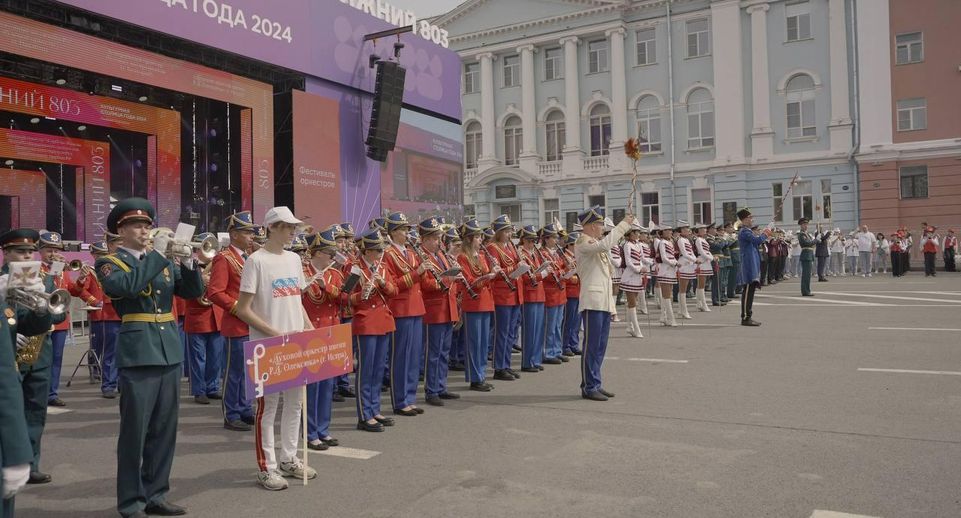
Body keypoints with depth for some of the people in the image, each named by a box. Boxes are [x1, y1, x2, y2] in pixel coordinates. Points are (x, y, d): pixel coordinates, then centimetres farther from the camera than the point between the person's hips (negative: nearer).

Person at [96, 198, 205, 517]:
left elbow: (194, 291, 5)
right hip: (137, 353, -5)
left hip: (170, 351, 5)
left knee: (165, 428, 10)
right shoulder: (109, 263, 0)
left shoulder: (164, 262, 15)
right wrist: (157, 253, -16)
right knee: (134, 429, 0)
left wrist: (187, 260, -9)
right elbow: (128, 285, -21)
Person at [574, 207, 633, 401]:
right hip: (593, 301, -9)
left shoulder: (596, 244, 21)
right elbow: (605, 244, -28)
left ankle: (595, 384, 20)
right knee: (592, 346, -5)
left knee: (600, 346, 12)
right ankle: (589, 387, 2)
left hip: (604, 301, 9)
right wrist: (624, 224, -20)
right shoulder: (582, 243, -8)